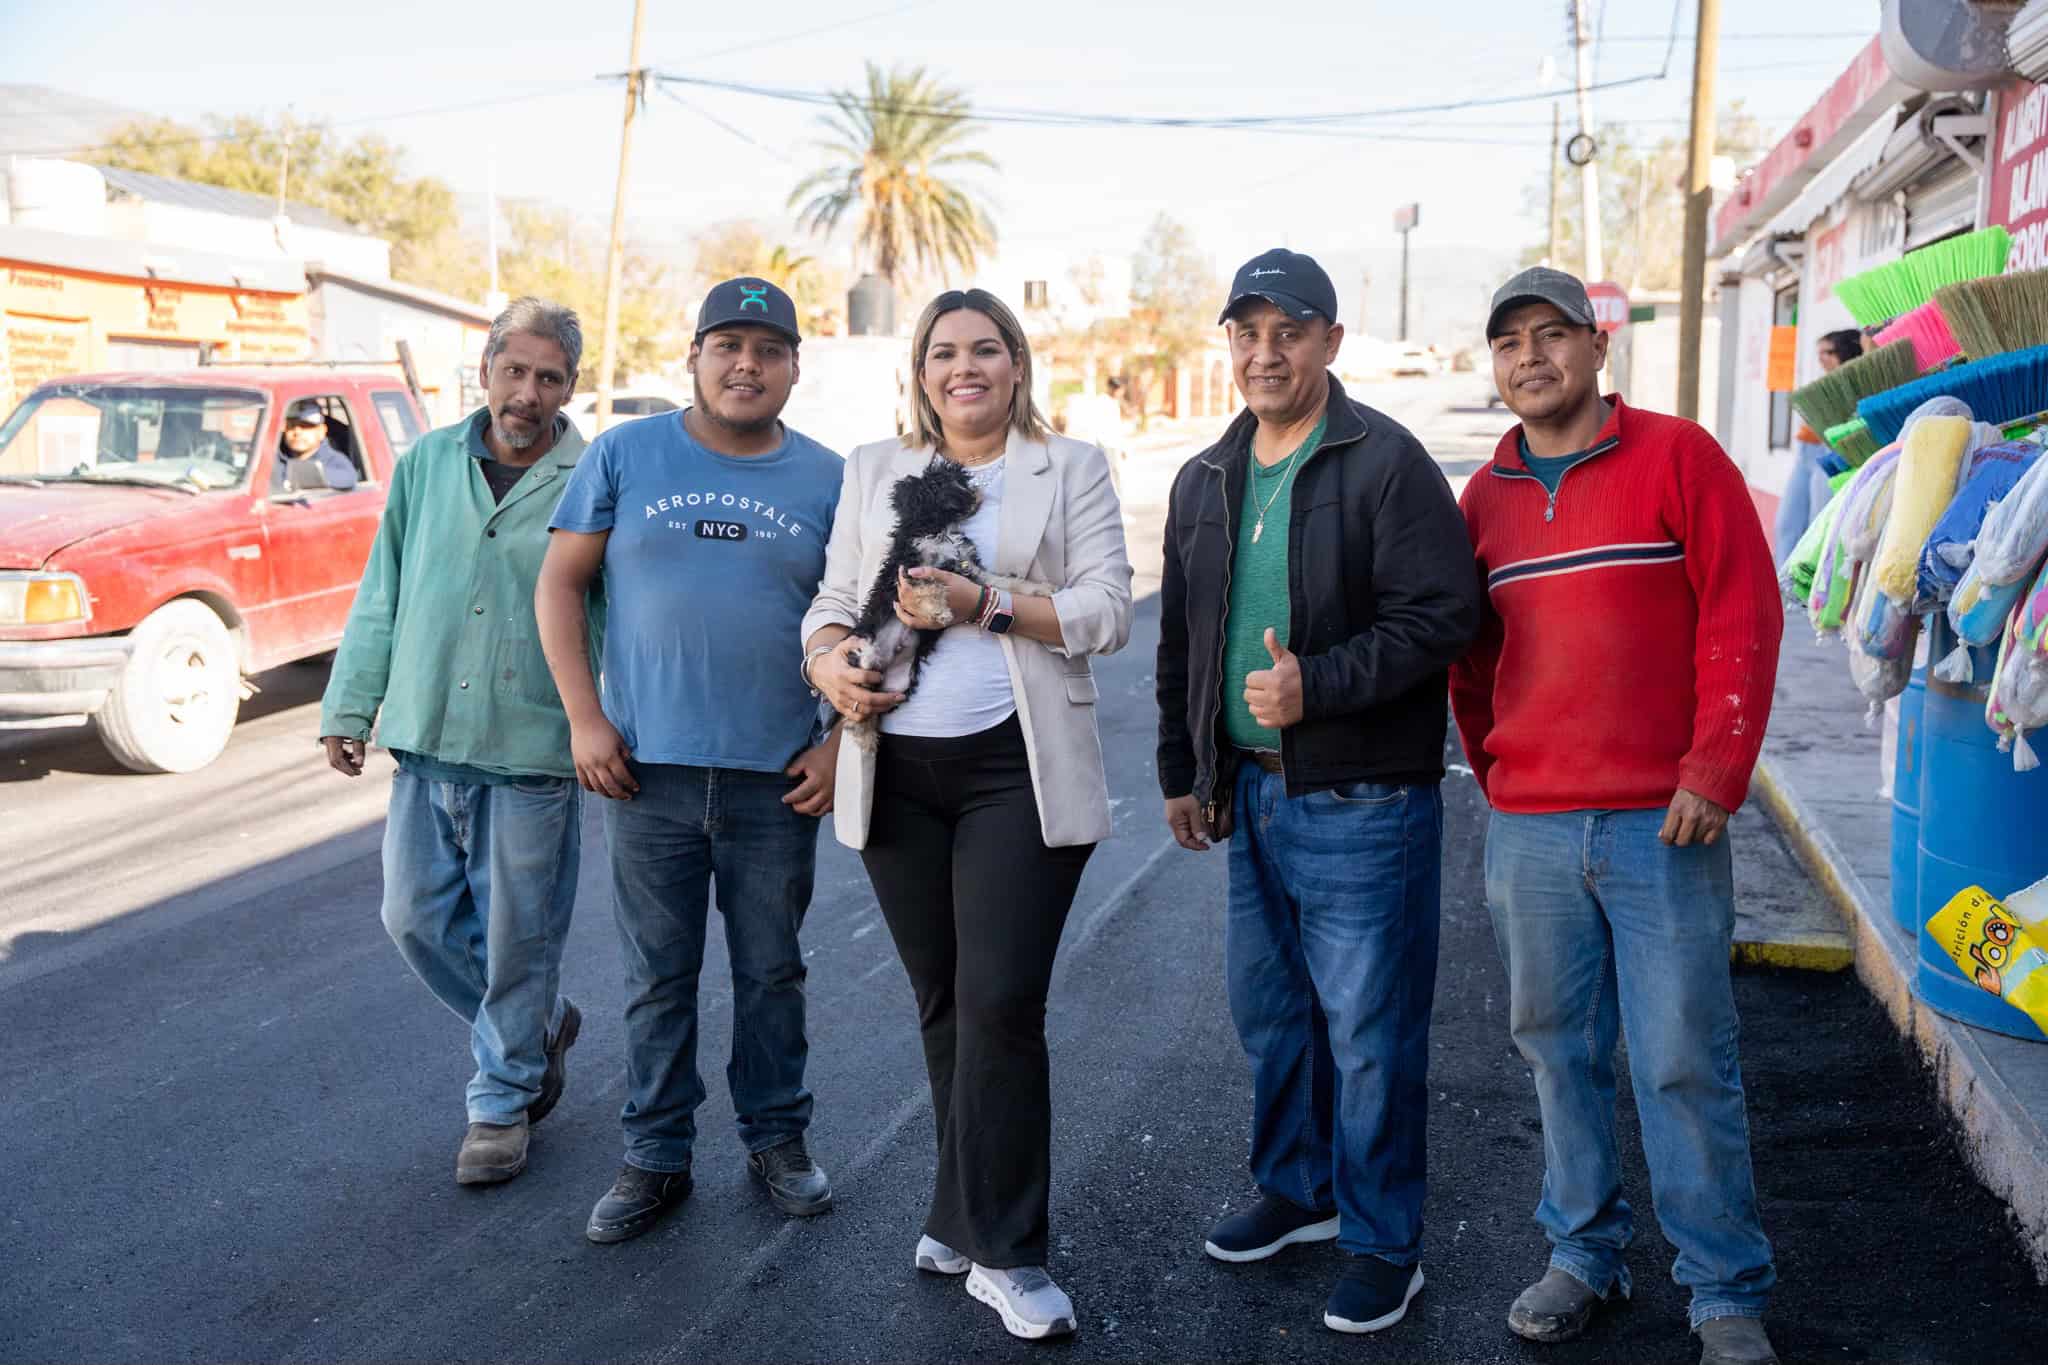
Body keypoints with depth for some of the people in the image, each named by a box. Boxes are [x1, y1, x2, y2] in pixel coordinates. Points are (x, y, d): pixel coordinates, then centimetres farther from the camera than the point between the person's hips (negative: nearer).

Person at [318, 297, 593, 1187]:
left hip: (533, 757, -4)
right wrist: (350, 706, 9)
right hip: (426, 747, 5)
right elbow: (382, 597, 12)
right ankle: (542, 1025, 34)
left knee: (517, 944, 4)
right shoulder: (426, 464, 6)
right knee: (417, 920, 11)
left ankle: (501, 1102, 23)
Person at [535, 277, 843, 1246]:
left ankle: (777, 1139, 29)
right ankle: (655, 1158, 23)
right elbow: (560, 584, 3)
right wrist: (585, 719, -4)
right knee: (658, 979, 9)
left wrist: (840, 743, -3)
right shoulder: (625, 455, 2)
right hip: (648, 769, 0)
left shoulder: (827, 479, 4)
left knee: (773, 972, 12)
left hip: (777, 777, 1)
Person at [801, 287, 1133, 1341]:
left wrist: (984, 605, -16)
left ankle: (998, 1249, 4)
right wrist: (826, 661, -9)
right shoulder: (875, 470, 14)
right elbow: (835, 599, 13)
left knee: (1001, 1005, -8)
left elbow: (1106, 613, -3)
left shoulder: (1071, 468, 5)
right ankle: (975, 1217, 28)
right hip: (898, 770, 3)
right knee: (942, 1006, 12)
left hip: (1018, 770, -3)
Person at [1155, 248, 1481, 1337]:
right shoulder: (1205, 480, 12)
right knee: (1267, 1012, 18)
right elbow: (1181, 639, 18)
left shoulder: (1386, 463, -10)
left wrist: (1318, 685, -24)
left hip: (1363, 804, -7)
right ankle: (1296, 1189, 38)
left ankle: (1382, 1243, 17)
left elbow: (1443, 616, -17)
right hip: (1252, 795, 7)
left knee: (1368, 1030, 1)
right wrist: (1183, 770, 17)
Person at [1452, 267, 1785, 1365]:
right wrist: (1494, 770, 12)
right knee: (1557, 1048, 12)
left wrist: (1715, 773, -11)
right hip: (1529, 831, 4)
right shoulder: (1485, 498, 11)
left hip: (1664, 822, -4)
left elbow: (1743, 618, -6)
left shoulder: (1677, 457, -1)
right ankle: (1584, 1253, 28)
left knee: (1684, 1059, 1)